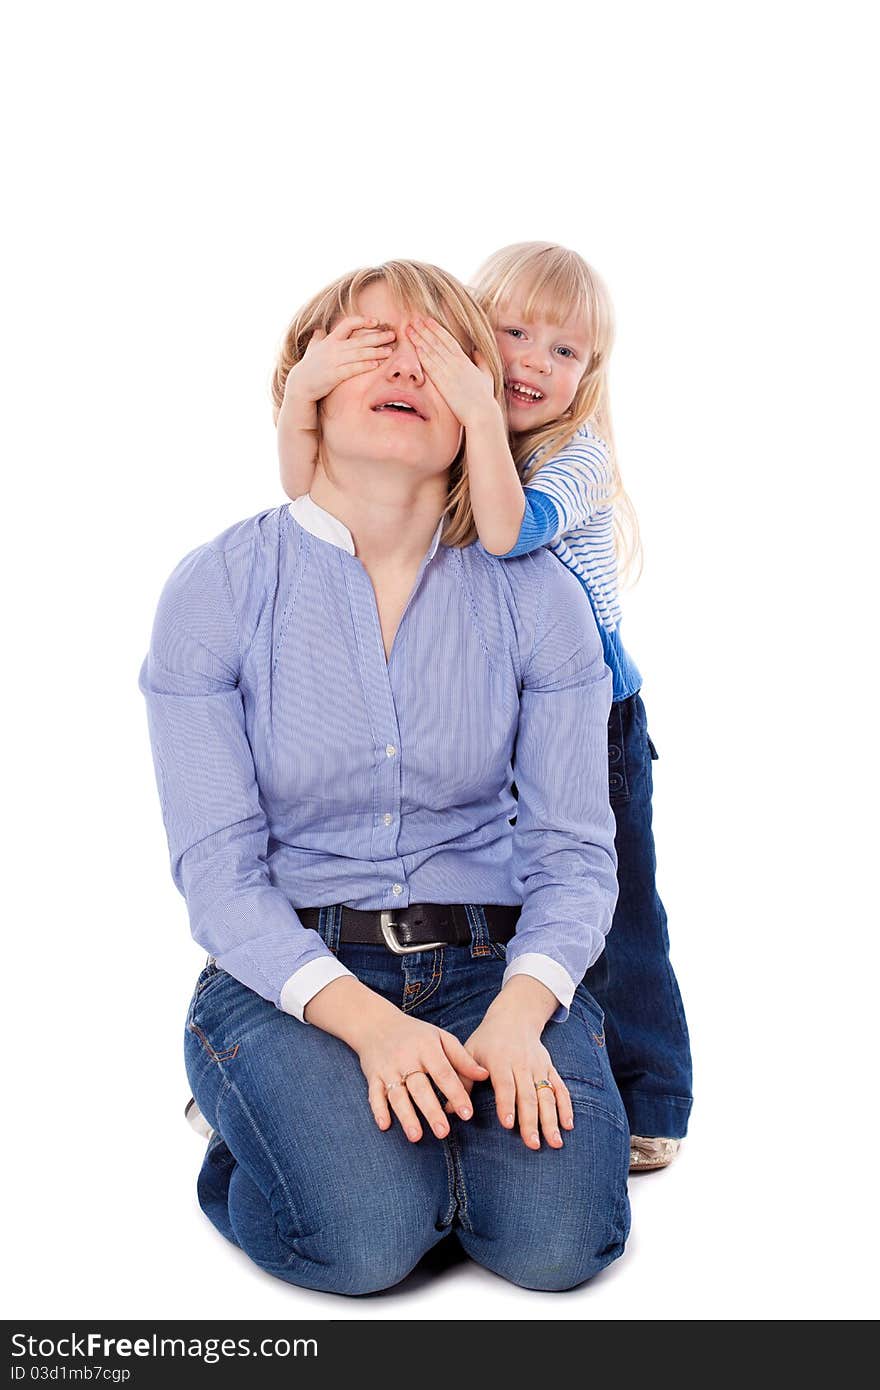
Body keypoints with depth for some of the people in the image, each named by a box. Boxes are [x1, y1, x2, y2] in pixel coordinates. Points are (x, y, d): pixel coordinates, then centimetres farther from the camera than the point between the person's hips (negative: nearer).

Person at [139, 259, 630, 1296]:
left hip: (491, 963, 2)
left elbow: (573, 851, -1)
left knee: (556, 1238, -21)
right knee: (364, 1235, -25)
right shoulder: (217, 588, -5)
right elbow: (217, 869, -8)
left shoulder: (536, 597, 0)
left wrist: (519, 1012, -20)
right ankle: (252, 1148, 8)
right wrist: (369, 1023, -23)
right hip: (289, 974, -1)